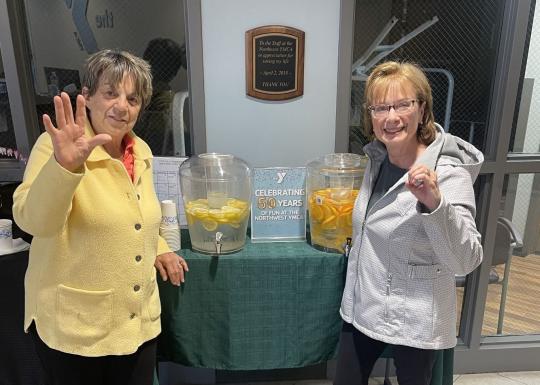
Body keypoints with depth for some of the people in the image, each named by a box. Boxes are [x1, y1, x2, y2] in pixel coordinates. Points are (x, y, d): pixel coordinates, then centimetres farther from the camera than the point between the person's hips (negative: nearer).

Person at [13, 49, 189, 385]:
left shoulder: (142, 152, 3)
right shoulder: (57, 147, -14)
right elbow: (33, 221, -28)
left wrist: (158, 249, 3)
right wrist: (64, 165, -44)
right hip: (73, 324, -5)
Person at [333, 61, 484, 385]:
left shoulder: (448, 173, -21)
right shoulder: (378, 158, 0)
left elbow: (465, 261, -29)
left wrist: (434, 202, -40)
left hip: (414, 321, -6)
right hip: (362, 308, 6)